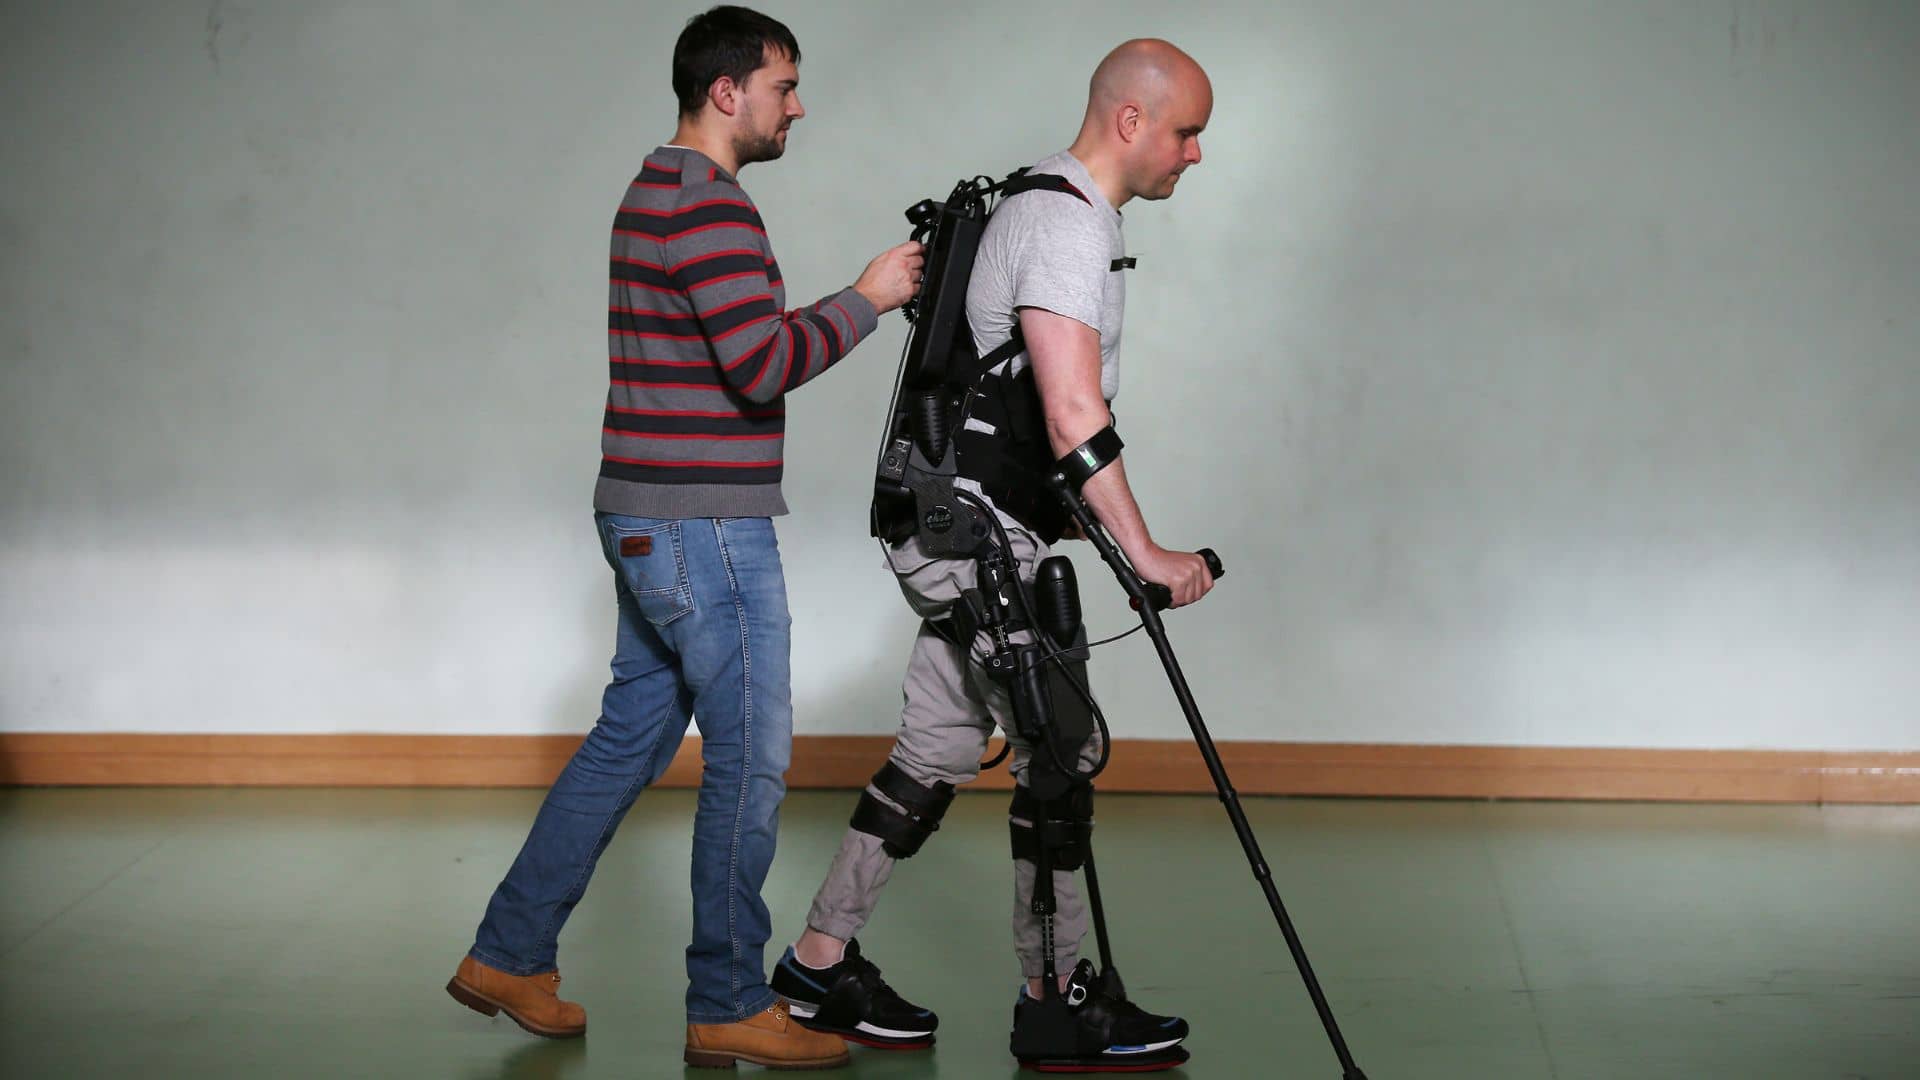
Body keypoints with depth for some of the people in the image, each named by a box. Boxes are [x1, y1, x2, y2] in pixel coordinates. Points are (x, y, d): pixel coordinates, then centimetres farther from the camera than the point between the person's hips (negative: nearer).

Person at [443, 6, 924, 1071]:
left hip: (649, 522, 10)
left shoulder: (651, 195, 17)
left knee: (632, 734, 16)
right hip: (705, 525, -10)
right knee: (751, 754, -2)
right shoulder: (711, 205, -17)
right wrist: (866, 299, -12)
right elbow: (765, 365, -23)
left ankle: (509, 954, 22)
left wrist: (853, 306, 15)